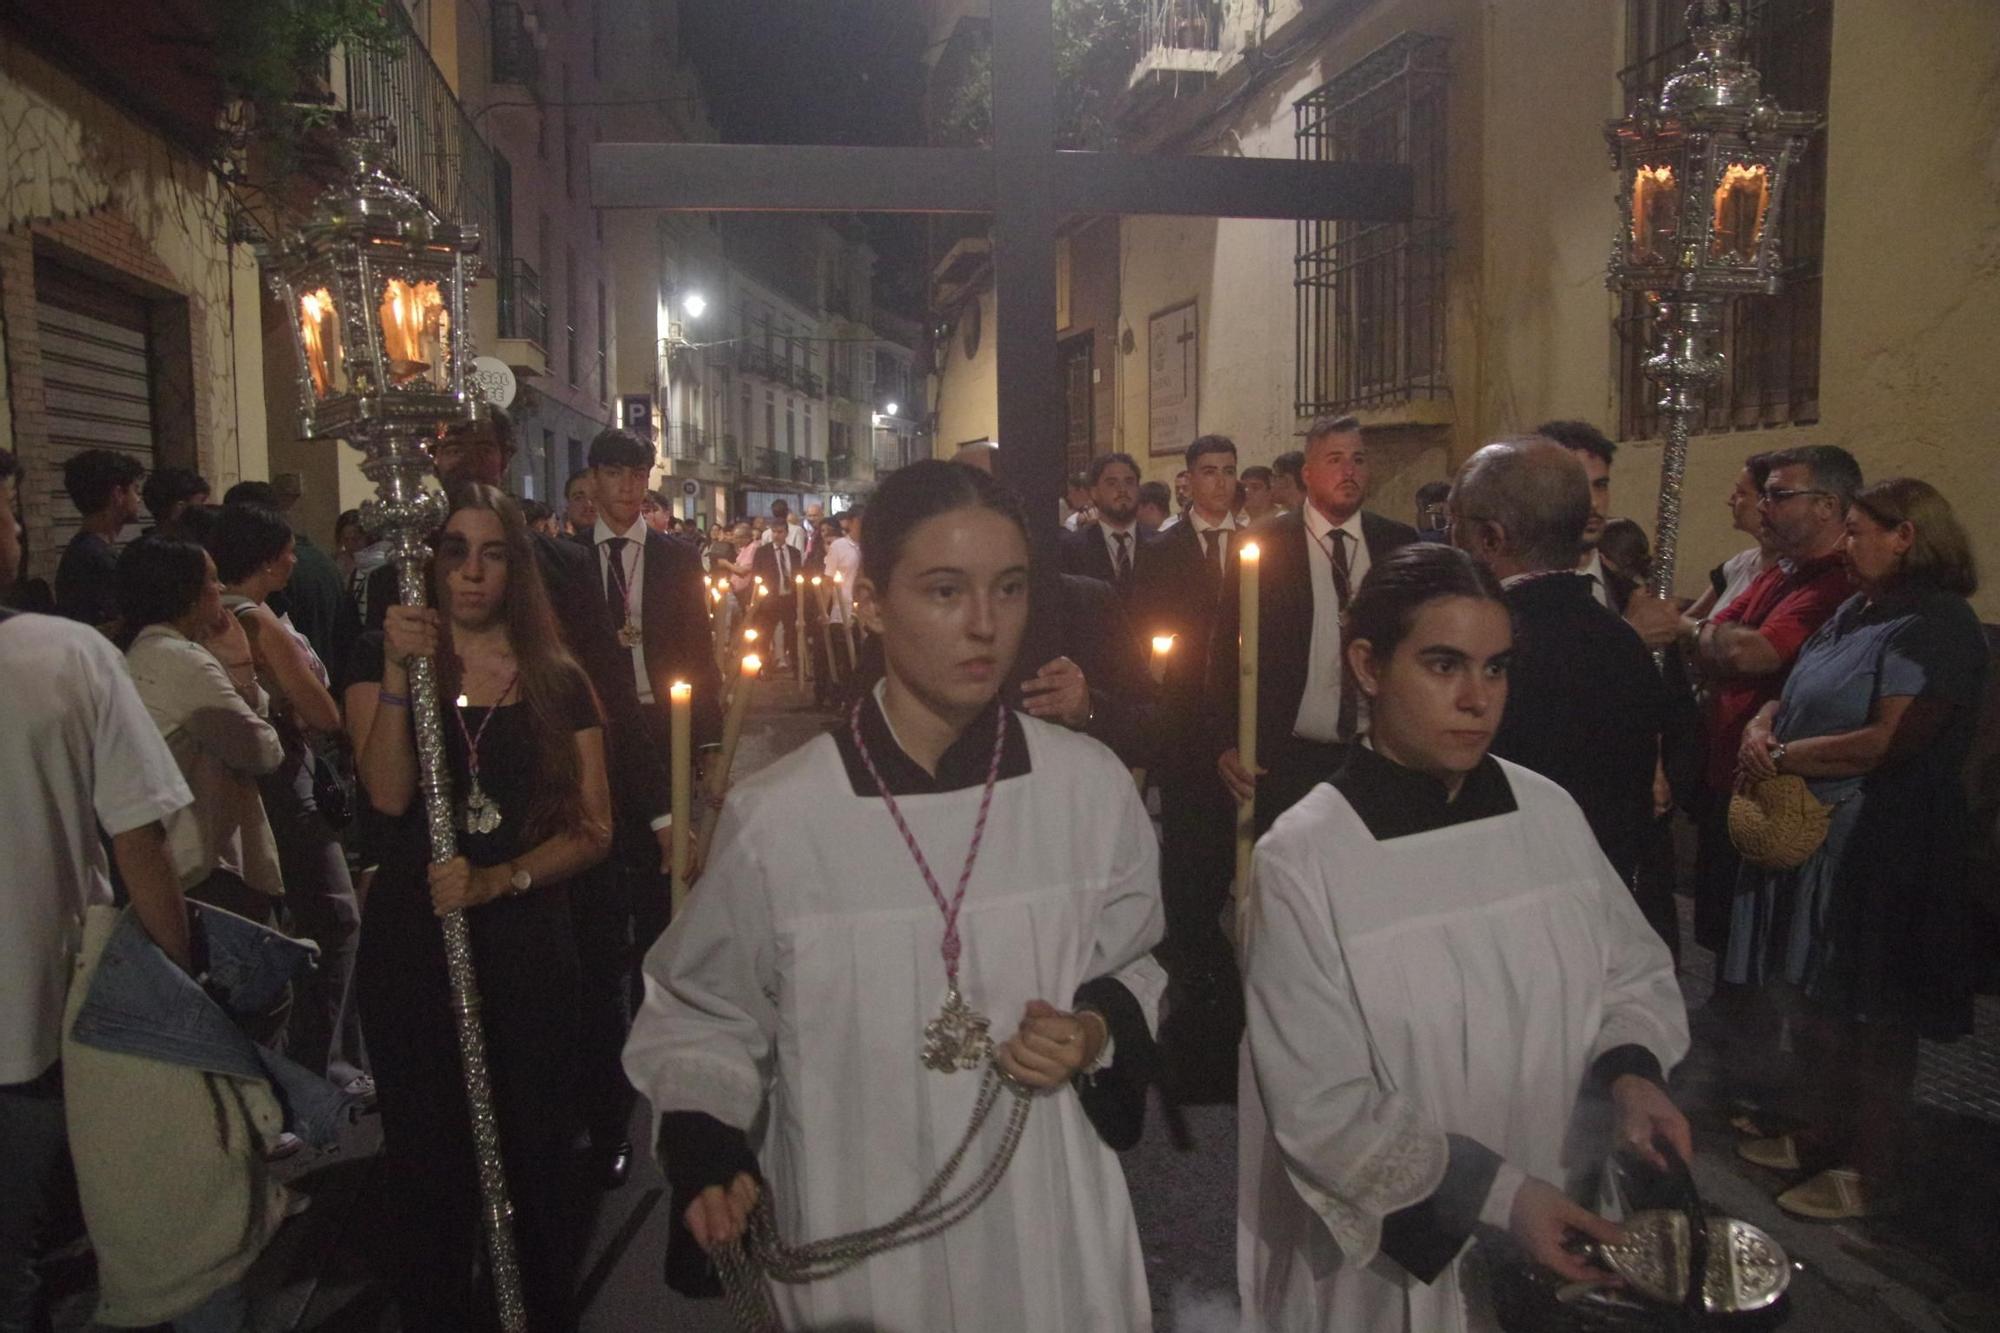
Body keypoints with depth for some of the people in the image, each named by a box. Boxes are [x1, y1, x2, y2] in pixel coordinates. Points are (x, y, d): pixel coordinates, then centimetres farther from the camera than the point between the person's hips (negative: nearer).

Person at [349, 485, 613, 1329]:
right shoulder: (387, 663, 2)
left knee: (530, 1158, 9)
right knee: (426, 1162, 9)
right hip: (411, 944, 0)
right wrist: (398, 675, -23)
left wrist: (498, 880, -16)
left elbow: (593, 830, -2)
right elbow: (388, 794, -14)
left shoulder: (558, 683, 3)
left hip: (527, 947, 0)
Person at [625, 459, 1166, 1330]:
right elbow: (705, 1017, -1)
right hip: (863, 1234, -1)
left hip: (1050, 1225, 2)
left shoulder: (1092, 789, -11)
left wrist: (1098, 1033, -13)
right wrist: (709, 1161, -16)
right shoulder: (777, 819, -16)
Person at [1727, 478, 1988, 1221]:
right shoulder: (1856, 612, 12)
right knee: (1819, 998, 18)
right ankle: (1820, 1137, 34)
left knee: (1871, 1017, 4)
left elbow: (1889, 741, -25)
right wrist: (1760, 728, -6)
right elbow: (1792, 695, 16)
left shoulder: (1937, 626, -16)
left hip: (1881, 849, -9)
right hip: (1812, 832, 9)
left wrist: (1784, 757, -16)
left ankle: (1866, 1173, 19)